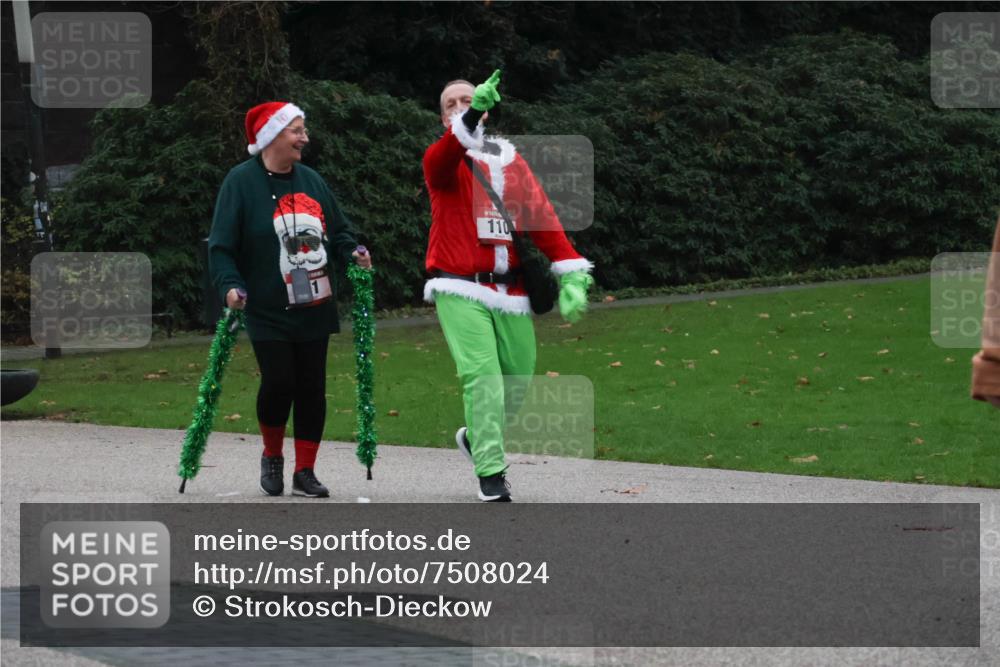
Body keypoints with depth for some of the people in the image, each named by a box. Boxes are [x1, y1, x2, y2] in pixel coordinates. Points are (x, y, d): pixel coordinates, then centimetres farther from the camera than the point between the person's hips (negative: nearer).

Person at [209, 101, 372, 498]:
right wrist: (231, 285, -21)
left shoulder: (311, 180, 11)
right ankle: (272, 456, 17)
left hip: (314, 309, 5)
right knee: (278, 383, -11)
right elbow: (222, 246, -6)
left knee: (312, 388, 2)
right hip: (267, 312, -5)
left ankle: (305, 472, 11)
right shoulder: (241, 182, -5)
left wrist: (352, 253, 0)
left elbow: (338, 230, 20)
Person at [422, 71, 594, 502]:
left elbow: (541, 215, 6)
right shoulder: (442, 162, 1)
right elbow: (444, 159, -25)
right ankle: (491, 474, -11)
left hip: (510, 292, 4)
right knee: (482, 377, -16)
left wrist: (570, 272, -5)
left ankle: (477, 437, 35)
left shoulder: (510, 159, 13)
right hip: (461, 291, -4)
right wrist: (470, 118, -44)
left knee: (518, 382, 8)